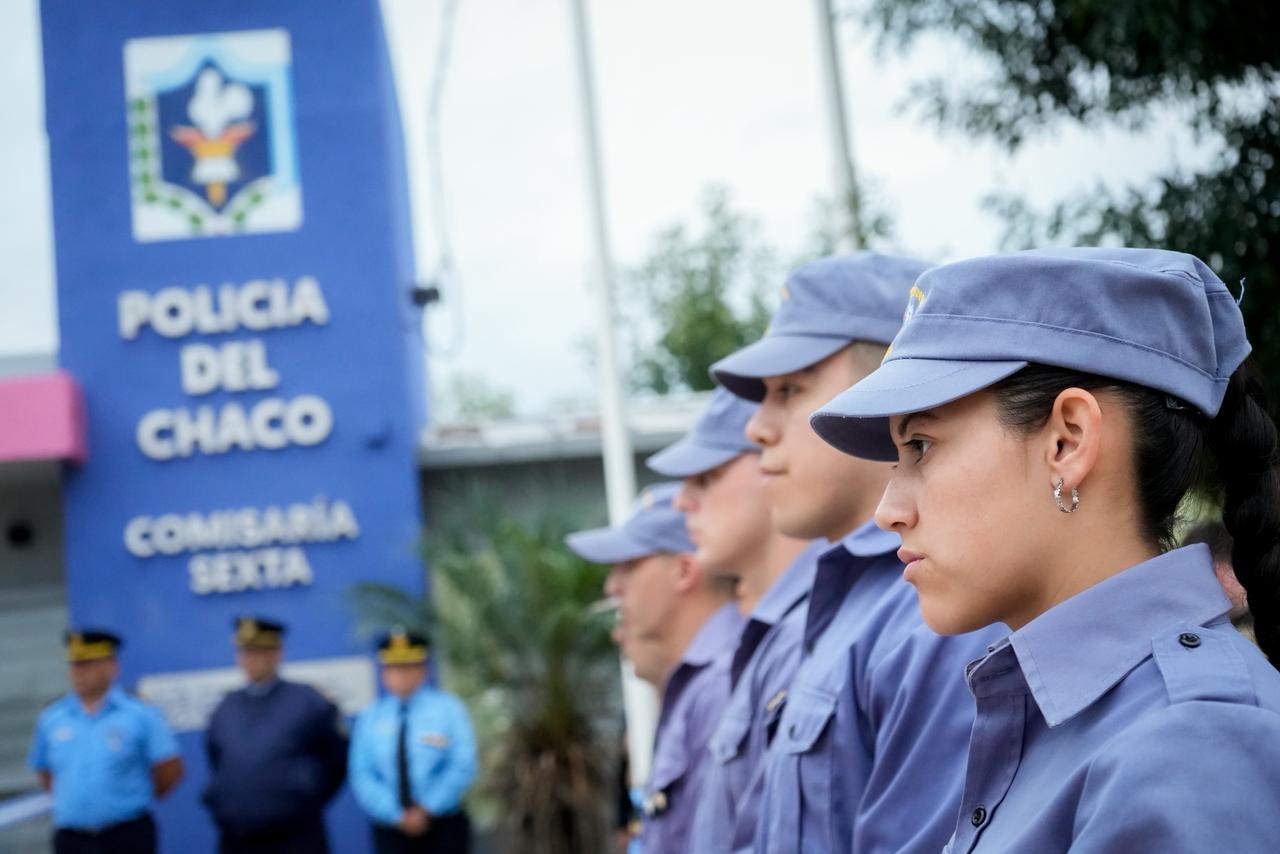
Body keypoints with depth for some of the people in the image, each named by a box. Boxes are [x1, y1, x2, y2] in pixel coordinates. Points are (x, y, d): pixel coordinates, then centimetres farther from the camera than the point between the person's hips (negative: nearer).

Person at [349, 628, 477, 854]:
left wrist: (427, 810, -13)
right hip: (391, 831, 2)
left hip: (443, 829, -2)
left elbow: (463, 767, -8)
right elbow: (362, 776, -1)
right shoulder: (370, 719, 5)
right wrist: (398, 815, -12)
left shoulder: (448, 708, -1)